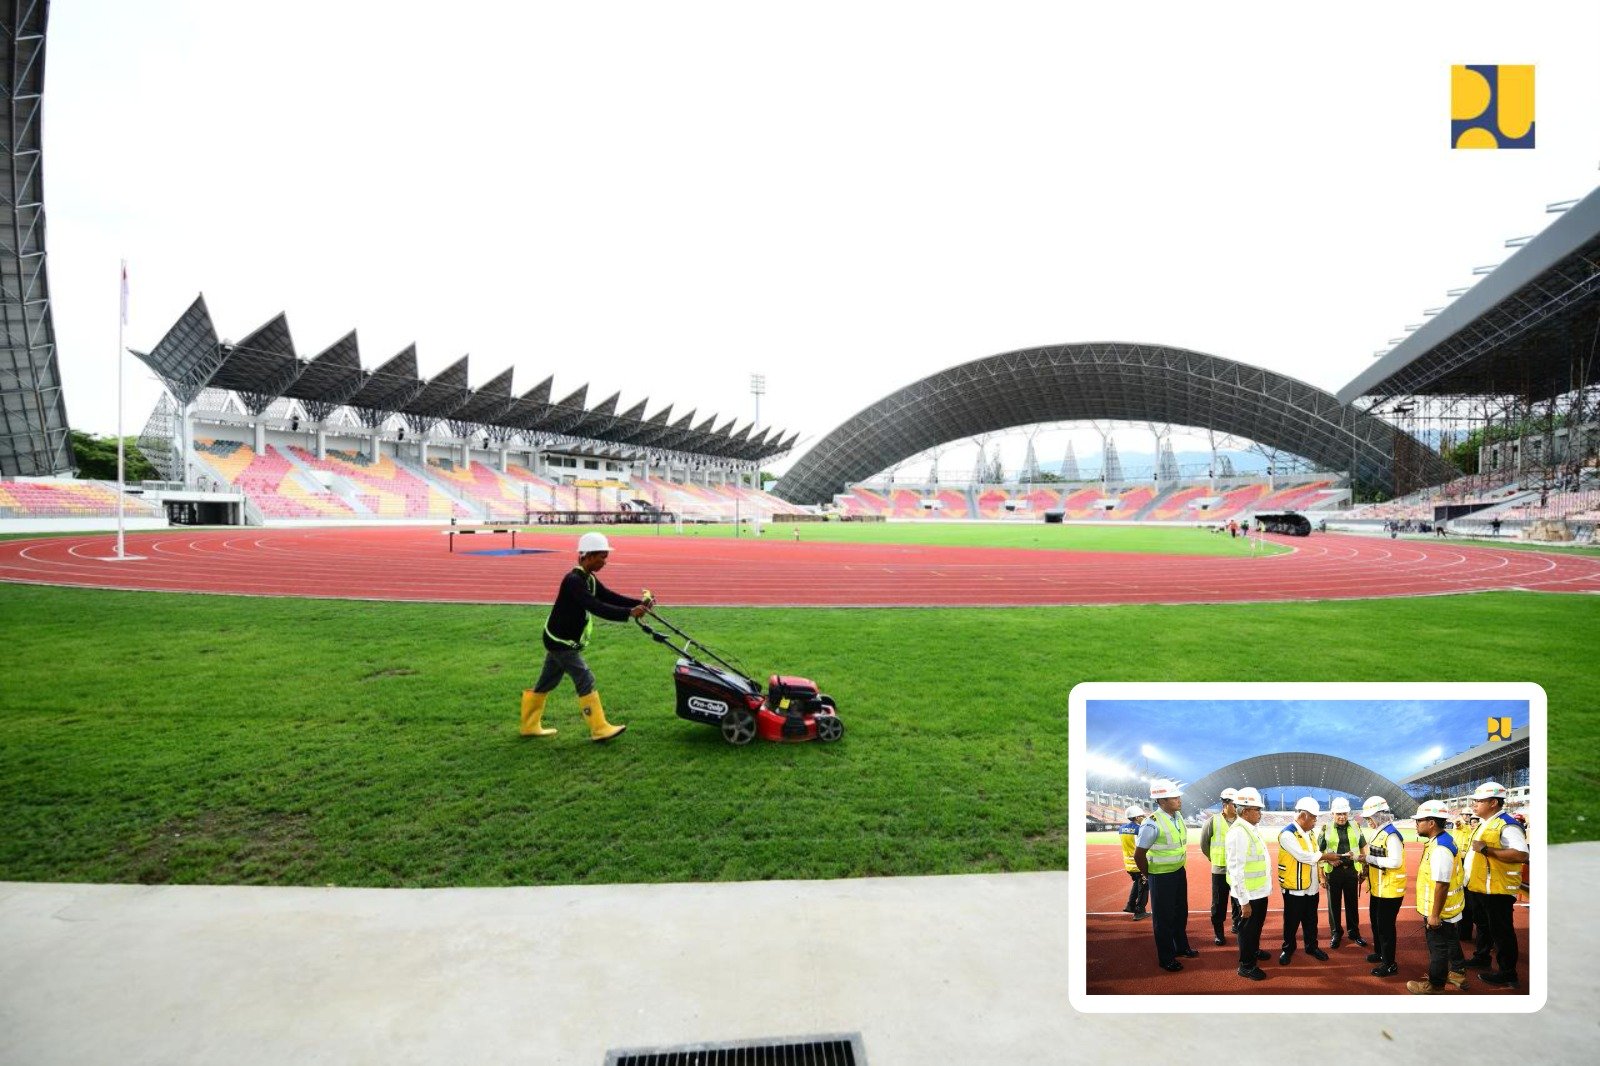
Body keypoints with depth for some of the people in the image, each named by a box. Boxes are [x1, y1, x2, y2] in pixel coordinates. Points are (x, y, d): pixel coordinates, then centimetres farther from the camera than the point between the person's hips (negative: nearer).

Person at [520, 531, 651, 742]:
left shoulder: (589, 579, 6)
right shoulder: (574, 580, -25)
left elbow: (610, 597, 1)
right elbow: (597, 607, -34)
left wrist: (639, 603, -12)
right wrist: (629, 613, -39)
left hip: (561, 640, 10)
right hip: (561, 641, -10)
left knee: (546, 683, 18)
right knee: (585, 681, -7)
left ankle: (530, 725, 30)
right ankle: (600, 729, -1)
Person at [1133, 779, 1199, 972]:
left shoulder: (1178, 816, -4)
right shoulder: (1153, 823, -27)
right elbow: (1139, 855, -20)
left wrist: (1179, 867, 13)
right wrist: (1150, 875, -7)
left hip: (1179, 872, 7)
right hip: (1162, 877, -7)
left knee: (1181, 913, 24)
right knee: (1163, 918, 8)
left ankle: (1181, 947, 45)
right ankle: (1166, 958, 24)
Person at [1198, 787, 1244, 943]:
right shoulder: (1214, 820, -9)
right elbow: (1204, 842, 2)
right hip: (1220, 870, -2)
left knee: (1239, 901, 15)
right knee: (1219, 903, 7)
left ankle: (1237, 925, 36)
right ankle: (1218, 933, 19)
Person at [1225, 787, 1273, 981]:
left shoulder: (1251, 829, 4)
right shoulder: (1238, 833, -26)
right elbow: (1236, 870, -27)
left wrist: (1266, 886, 19)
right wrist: (1244, 901, -24)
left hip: (1259, 890, 9)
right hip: (1249, 894, -9)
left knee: (1257, 924, 26)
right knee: (1248, 927, 7)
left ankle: (1254, 951, 47)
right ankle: (1246, 965, 22)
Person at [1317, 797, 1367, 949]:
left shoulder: (1356, 828, 3)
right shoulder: (1325, 830, -3)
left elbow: (1363, 849, 11)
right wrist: (1321, 875, -6)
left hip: (1351, 871, 2)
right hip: (1333, 872, -1)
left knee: (1352, 903, 11)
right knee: (1334, 905, 7)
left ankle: (1354, 932, 28)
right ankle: (1336, 934, 20)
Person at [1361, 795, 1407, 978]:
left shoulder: (1391, 834, -21)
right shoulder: (1377, 833, 9)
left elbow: (1395, 861, -28)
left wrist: (1370, 859, -23)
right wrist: (1366, 860, 2)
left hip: (1390, 889, -10)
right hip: (1377, 888, 10)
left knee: (1385, 926, 0)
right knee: (1375, 922, 21)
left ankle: (1390, 965, 10)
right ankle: (1380, 953, 37)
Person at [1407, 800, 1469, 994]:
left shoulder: (1440, 848, -29)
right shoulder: (1443, 841, 5)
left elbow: (1442, 884, -29)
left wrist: (1434, 915, -23)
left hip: (1439, 910, -9)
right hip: (1447, 908, 9)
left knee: (1438, 946, 6)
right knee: (1450, 940, 25)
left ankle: (1435, 984, 19)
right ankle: (1458, 973, 41)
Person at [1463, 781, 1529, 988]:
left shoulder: (1507, 825, -19)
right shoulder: (1483, 824, 12)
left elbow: (1521, 855, -30)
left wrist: (1487, 849, -30)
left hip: (1497, 889, -10)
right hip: (1478, 887, 10)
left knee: (1501, 932, 1)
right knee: (1483, 925, 23)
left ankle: (1507, 974, 11)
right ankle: (1481, 957, 37)